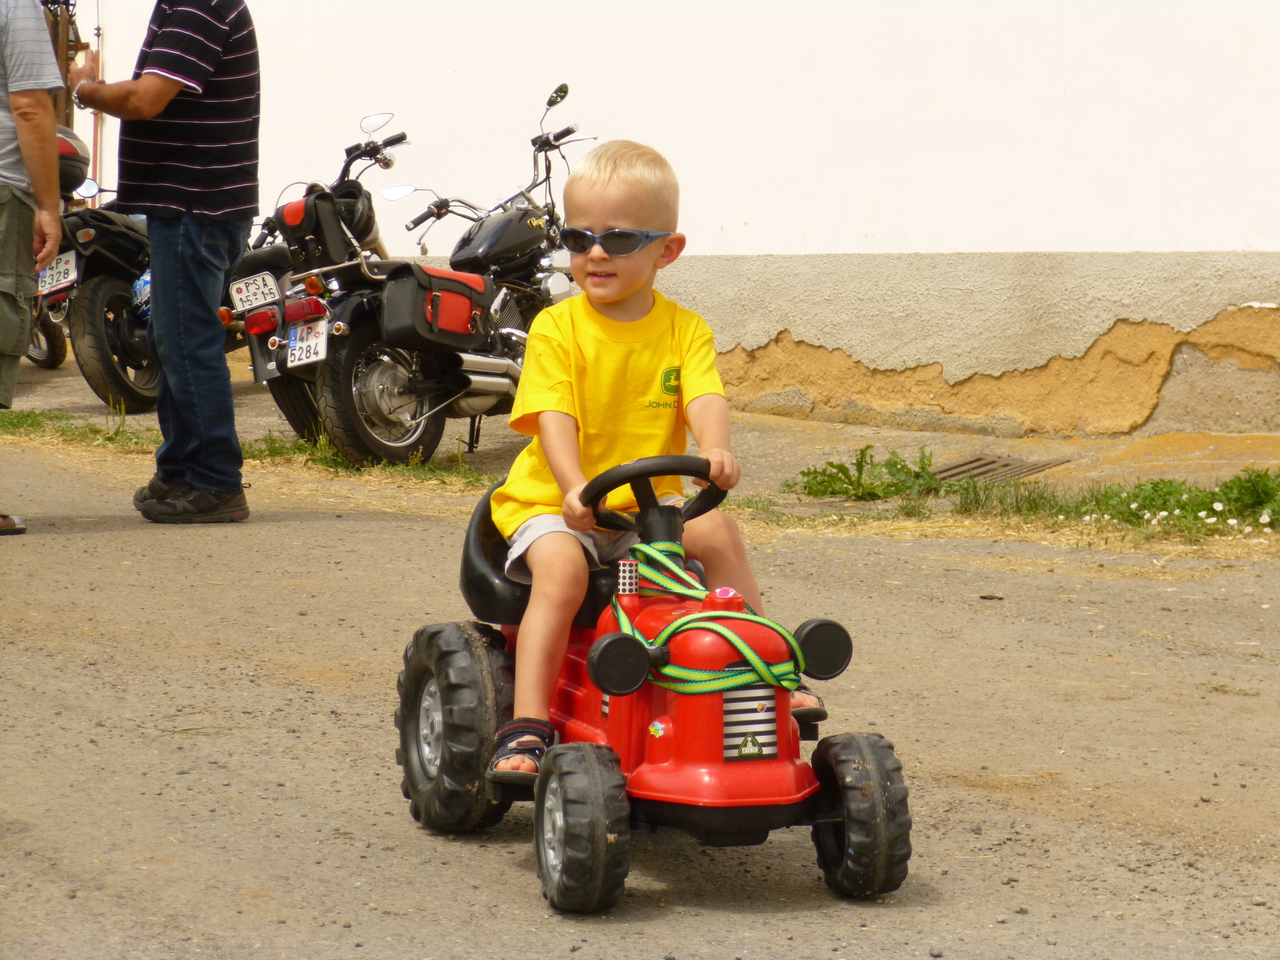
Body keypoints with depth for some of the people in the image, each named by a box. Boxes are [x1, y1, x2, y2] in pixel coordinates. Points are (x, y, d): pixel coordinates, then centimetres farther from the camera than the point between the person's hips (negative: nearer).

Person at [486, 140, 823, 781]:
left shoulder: (683, 329, 1)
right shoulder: (556, 328, -8)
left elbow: (704, 397, -16)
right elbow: (553, 418, -19)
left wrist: (715, 450, -39)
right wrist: (576, 488, -37)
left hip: (647, 502, 3)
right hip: (554, 503, -3)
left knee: (717, 531, -19)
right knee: (561, 568, -31)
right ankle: (528, 726, -32)